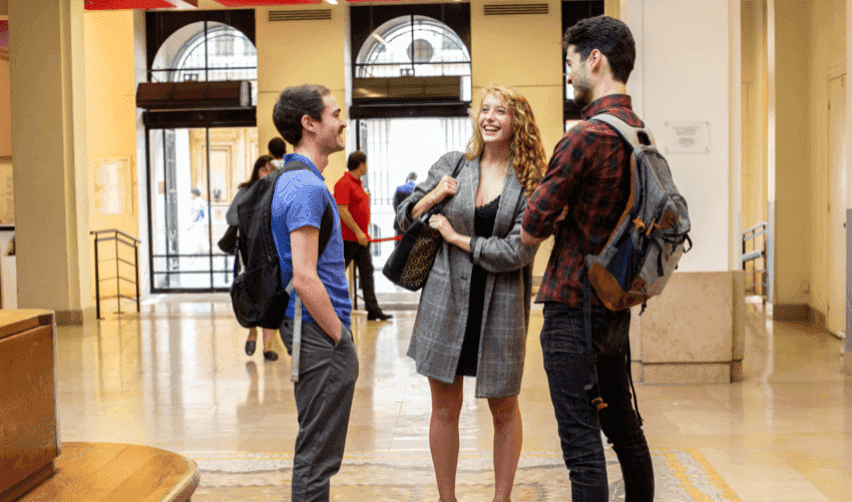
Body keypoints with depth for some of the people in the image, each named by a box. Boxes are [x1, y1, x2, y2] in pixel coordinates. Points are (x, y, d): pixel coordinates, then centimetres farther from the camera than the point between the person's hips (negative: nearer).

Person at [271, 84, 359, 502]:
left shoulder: (293, 180, 14)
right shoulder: (307, 186, -18)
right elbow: (305, 278, -24)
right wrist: (340, 337, -15)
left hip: (313, 327, 10)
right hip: (320, 331, -10)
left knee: (316, 447, 19)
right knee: (318, 452, -2)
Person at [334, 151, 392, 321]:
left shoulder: (358, 184, 17)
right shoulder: (344, 183, -14)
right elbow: (342, 210, -21)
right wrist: (358, 231, -23)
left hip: (361, 238, 9)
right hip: (347, 237, -9)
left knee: (367, 272, 4)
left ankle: (373, 309, 4)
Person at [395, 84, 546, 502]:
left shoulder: (531, 183, -3)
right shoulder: (452, 165, 4)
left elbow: (518, 252, -12)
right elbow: (405, 218, 10)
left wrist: (456, 237, -9)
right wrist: (434, 196, -8)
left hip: (501, 307, -1)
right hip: (447, 302, 2)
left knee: (504, 409, 10)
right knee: (445, 409, 8)